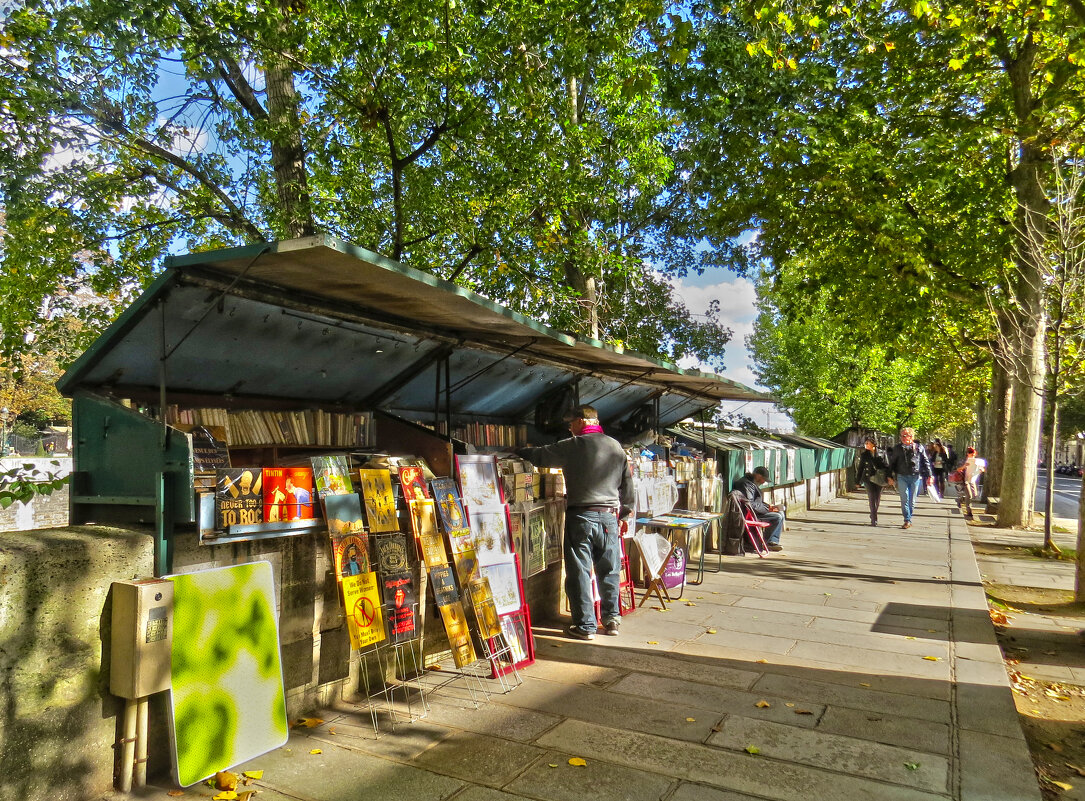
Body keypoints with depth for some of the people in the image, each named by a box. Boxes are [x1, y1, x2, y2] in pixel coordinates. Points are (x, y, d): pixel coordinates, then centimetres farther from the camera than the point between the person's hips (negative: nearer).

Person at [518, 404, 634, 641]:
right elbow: (627, 483, 14)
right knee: (609, 570, 14)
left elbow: (539, 456, 4)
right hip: (609, 515, 5)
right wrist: (625, 515, 22)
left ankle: (585, 625, 8)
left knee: (579, 572, 3)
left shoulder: (571, 446, -5)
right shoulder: (616, 447, 10)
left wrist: (517, 451, 23)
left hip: (580, 516, -4)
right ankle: (611, 619, 21)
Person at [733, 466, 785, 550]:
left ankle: (773, 541, 7)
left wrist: (769, 507, 6)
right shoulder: (746, 484, -19)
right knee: (777, 517, -18)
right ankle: (763, 543, -8)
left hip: (756, 512, 11)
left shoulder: (753, 483, 17)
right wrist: (767, 509, -18)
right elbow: (750, 505, -26)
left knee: (780, 513, 11)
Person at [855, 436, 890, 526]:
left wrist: (888, 476, -4)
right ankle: (874, 519, -6)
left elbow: (887, 465, 7)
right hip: (868, 479, -1)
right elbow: (860, 468, 10)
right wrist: (858, 480, 9)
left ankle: (873, 515, 29)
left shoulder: (882, 453, 5)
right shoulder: (864, 455, 6)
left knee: (877, 499, 6)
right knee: (872, 498, -8)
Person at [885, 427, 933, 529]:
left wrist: (929, 476, 1)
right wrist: (890, 477, 7)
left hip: (915, 477, 0)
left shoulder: (919, 448, 5)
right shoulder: (897, 448, 6)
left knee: (912, 500, 7)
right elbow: (892, 463, 10)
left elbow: (926, 462, 7)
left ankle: (909, 520, 19)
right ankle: (907, 520, -2)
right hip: (902, 476, 0)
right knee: (905, 499, -6)